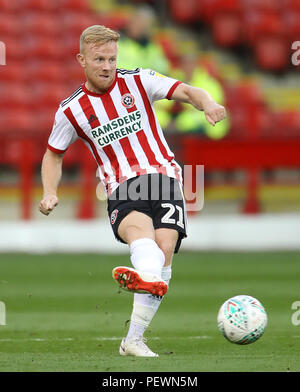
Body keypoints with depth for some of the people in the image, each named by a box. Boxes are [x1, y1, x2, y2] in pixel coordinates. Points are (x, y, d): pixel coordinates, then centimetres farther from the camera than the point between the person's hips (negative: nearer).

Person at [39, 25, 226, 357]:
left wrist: (208, 104, -23)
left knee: (164, 247, -21)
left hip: (163, 176, 1)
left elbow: (187, 92, 0)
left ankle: (134, 339, -24)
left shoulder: (138, 82, 8)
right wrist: (50, 193, 5)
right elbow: (53, 154, 22)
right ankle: (149, 279, -70)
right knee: (139, 229, -35)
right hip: (122, 190, -1)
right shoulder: (71, 111, 9)